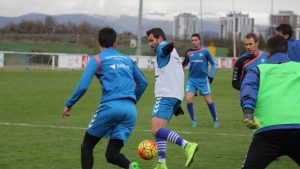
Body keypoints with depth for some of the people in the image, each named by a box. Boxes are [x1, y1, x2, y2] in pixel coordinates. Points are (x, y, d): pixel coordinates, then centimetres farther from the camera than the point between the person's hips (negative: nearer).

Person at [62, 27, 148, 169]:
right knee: (111, 154, 7)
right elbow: (142, 83, 30)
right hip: (130, 110, 4)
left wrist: (68, 105, 8)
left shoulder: (97, 60, 7)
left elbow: (83, 86, -3)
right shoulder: (126, 59, 23)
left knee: (87, 146, 13)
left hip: (110, 106, -4)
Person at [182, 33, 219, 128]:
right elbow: (184, 64, 17)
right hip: (192, 79, 2)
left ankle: (216, 120, 14)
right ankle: (193, 121, 4)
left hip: (203, 79, -2)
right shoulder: (189, 53, 5)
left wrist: (211, 75, -2)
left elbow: (213, 64, 7)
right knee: (189, 99, -12)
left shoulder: (205, 52, -2)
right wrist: (183, 64, -4)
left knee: (208, 100, -3)